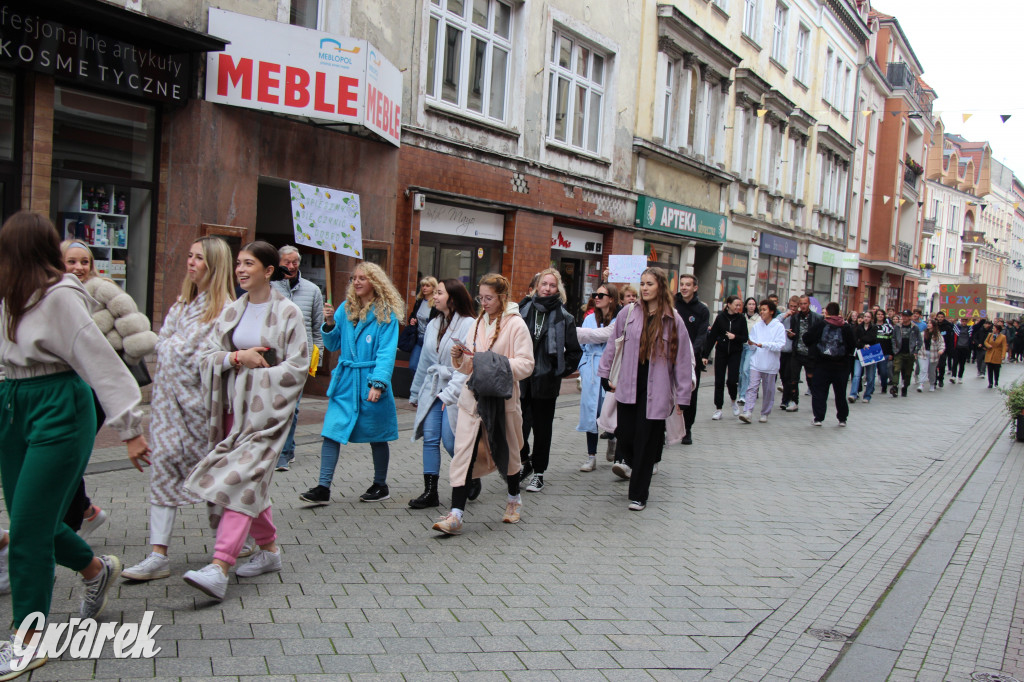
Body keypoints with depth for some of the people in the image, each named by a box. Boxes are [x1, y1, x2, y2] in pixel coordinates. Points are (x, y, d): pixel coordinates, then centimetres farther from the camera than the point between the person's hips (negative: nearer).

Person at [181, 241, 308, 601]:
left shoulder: (287, 312, -5)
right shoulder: (232, 311, 11)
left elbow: (298, 365, -8)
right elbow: (208, 353, 5)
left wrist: (256, 372, -12)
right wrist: (237, 358, -13)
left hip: (266, 412, -6)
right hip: (234, 407, 6)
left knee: (242, 479, -15)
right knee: (250, 481, 11)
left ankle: (219, 567, -21)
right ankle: (269, 550, 27)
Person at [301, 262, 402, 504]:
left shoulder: (386, 314, -6)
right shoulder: (346, 308, 7)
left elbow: (387, 352, -13)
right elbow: (333, 345, 11)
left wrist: (378, 383, -24)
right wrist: (330, 323, -7)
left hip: (371, 381, -4)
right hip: (345, 381, 4)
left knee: (376, 436, 10)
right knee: (332, 431, -4)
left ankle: (381, 486, 26)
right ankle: (323, 488, 1)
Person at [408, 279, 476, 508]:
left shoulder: (469, 325, -11)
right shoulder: (433, 325, 13)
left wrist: (450, 392, -22)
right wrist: (416, 393, 24)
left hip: (456, 393, -6)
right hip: (432, 390, 6)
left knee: (451, 442, -6)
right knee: (430, 439, 1)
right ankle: (430, 492, 7)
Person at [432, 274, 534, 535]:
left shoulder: (516, 325, -7)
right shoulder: (479, 323, 13)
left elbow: (526, 364, -13)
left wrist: (496, 363, -24)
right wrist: (459, 357, -4)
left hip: (501, 400, -4)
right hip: (472, 398, 4)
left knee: (506, 452, 14)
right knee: (464, 454, -5)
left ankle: (514, 499, 38)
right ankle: (455, 514, -6)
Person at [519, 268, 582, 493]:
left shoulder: (564, 317, -1)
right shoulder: (524, 311, 4)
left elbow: (575, 351, 4)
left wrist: (562, 371, 0)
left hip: (546, 381, -2)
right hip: (522, 379, 2)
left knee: (542, 428, 7)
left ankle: (538, 472, 19)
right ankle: (524, 460, 26)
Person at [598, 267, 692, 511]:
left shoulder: (673, 321, -1)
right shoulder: (628, 315, 3)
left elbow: (683, 359, 1)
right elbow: (613, 345, 13)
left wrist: (682, 397, -1)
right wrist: (606, 375, 10)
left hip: (655, 392, -2)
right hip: (628, 388, 2)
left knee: (646, 443, 2)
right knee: (625, 438, 3)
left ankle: (639, 495, 15)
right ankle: (640, 473, 34)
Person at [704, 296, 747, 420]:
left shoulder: (741, 319, -1)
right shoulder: (721, 317, -3)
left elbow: (745, 338, 2)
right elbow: (712, 336, -2)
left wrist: (735, 337, -19)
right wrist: (705, 354, -5)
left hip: (735, 353, 0)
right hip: (721, 352, 0)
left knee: (732, 380, -9)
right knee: (719, 381, 2)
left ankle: (733, 401, 21)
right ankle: (718, 409, 11)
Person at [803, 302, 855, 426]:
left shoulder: (820, 324, -6)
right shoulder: (846, 327, -1)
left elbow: (806, 339, -7)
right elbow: (851, 346, 0)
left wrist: (813, 349, 10)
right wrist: (843, 354, 16)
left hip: (822, 364, -2)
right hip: (840, 365, 2)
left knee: (819, 392, 4)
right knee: (840, 392, 12)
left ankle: (818, 418, 1)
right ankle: (842, 418, 19)